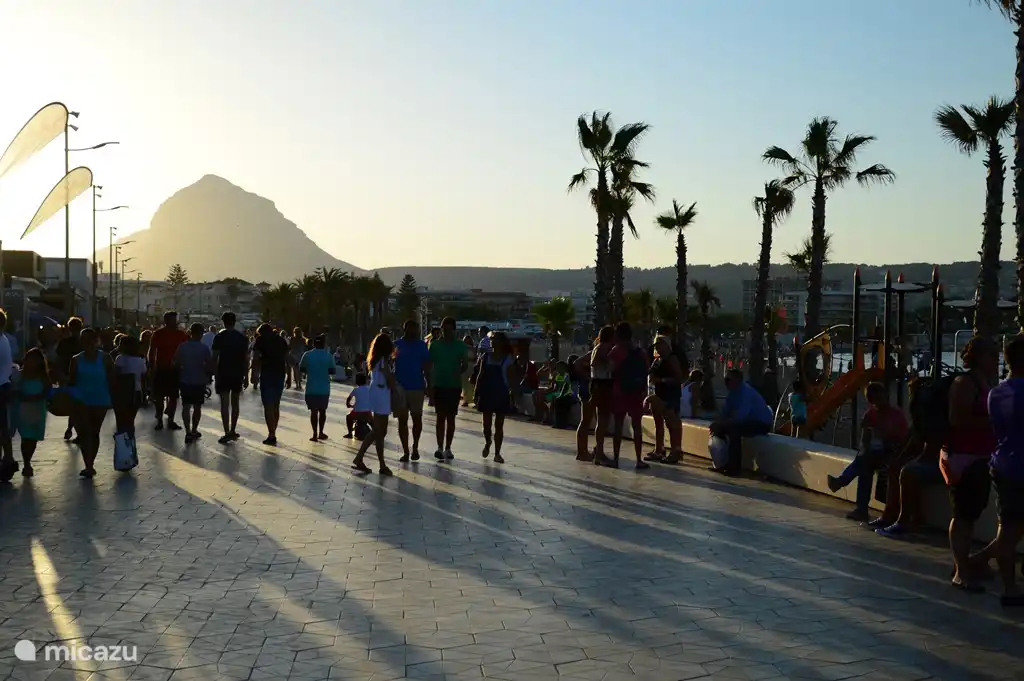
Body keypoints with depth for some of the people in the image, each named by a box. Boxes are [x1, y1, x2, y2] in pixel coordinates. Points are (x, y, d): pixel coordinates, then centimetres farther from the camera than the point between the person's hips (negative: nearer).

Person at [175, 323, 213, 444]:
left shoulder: (182, 346, -4)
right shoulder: (204, 348, -10)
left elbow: (176, 364, -1)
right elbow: (210, 365, -9)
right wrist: (208, 376, 9)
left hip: (185, 380, 1)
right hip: (200, 381, -1)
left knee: (186, 406, 3)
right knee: (197, 407, 13)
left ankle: (188, 432, -9)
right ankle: (194, 431, 22)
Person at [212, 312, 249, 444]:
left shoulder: (219, 337, -5)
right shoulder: (242, 337, 4)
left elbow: (215, 357, -8)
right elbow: (246, 358, 4)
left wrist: (215, 374, -3)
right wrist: (245, 375, 10)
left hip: (223, 374, -3)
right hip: (238, 374, 3)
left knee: (225, 403, -3)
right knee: (235, 403, 14)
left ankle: (227, 433, -9)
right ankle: (233, 431, 20)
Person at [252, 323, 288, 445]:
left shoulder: (261, 340, 0)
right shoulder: (282, 340, 15)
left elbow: (256, 359, -8)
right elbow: (286, 359, 15)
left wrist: (254, 374, -4)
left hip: (267, 374, -5)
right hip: (280, 374, 5)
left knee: (268, 406, -5)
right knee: (276, 405, 15)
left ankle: (272, 435, -10)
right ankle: (272, 433, 21)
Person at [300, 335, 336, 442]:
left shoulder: (307, 355, -4)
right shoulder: (329, 356, -5)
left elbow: (301, 369, 4)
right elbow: (332, 371, -4)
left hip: (311, 388, 0)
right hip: (324, 388, 0)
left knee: (313, 411, 4)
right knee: (322, 411, 13)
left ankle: (315, 434, 0)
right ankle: (320, 433, 18)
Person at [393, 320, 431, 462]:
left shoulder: (422, 345, 2)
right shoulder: (397, 345, 0)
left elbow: (426, 367, 6)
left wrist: (428, 384, 3)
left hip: (417, 387, 0)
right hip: (400, 388, 0)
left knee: (417, 418, 2)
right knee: (402, 420, 3)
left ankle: (415, 448, 21)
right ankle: (405, 451, 10)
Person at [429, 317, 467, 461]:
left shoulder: (460, 345, 0)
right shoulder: (435, 344, 0)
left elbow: (464, 365, 2)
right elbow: (429, 364, 3)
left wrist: (458, 373, -19)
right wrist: (429, 384, -2)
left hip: (454, 386, 1)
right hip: (439, 385, -1)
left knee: (450, 418, 6)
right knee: (441, 417, -1)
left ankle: (447, 448, 14)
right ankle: (440, 447, -1)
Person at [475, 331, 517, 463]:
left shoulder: (509, 359, -3)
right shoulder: (485, 357, 6)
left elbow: (512, 379, -4)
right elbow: (480, 375, 8)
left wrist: (512, 395, -11)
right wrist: (477, 393, 4)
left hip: (502, 395, -2)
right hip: (487, 394, 2)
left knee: (499, 425, 1)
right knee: (486, 423, 4)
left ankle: (497, 453, 7)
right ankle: (487, 443, 33)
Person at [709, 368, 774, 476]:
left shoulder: (746, 392, -25)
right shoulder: (733, 393, 2)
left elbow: (740, 416, -34)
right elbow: (725, 413, 1)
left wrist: (720, 424, -33)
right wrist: (716, 423, -19)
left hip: (762, 424, -9)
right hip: (749, 422, 9)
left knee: (733, 429, -31)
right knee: (720, 428, 1)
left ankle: (734, 468, -25)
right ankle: (724, 463, 7)